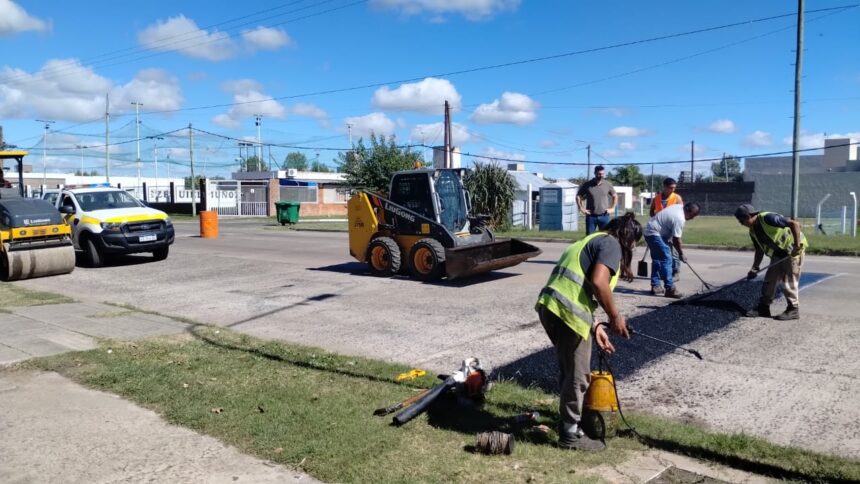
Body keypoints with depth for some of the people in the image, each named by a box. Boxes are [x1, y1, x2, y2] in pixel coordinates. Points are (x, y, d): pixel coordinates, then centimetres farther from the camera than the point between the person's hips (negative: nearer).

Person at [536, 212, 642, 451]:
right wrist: (615, 317, -4)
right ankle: (570, 433, 14)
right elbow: (598, 282, -16)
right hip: (566, 312, -9)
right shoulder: (611, 244, 0)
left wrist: (595, 327, 25)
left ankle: (570, 417, 37)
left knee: (570, 370, 23)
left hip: (549, 306, 9)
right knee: (577, 375, 4)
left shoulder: (591, 241, 29)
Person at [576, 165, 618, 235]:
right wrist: (581, 208, -2)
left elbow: (615, 196, 15)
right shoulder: (587, 185, -2)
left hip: (604, 216, 1)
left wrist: (612, 208, 6)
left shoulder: (607, 184, 3)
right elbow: (578, 196, 7)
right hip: (591, 216, -1)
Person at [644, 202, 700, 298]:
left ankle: (655, 286, 21)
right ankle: (669, 289, -13)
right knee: (666, 259, -12)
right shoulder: (679, 219, -22)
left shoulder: (679, 207, 6)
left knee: (657, 259, 16)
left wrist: (669, 240, 15)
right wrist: (681, 254, -5)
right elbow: (676, 240, -17)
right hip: (655, 234, -11)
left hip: (649, 231, 11)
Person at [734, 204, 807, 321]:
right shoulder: (753, 231, 3)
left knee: (789, 280, -5)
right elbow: (759, 251, 12)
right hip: (778, 253, 9)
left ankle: (793, 310, 6)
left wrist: (797, 245, -33)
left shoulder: (768, 218, -25)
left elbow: (795, 224, -28)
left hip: (793, 250, -9)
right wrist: (755, 268, 3)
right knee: (769, 279, 7)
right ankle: (763, 308, 14)